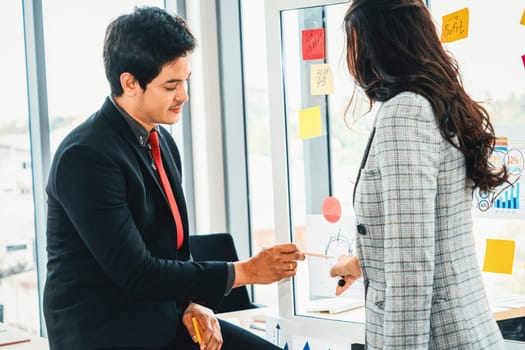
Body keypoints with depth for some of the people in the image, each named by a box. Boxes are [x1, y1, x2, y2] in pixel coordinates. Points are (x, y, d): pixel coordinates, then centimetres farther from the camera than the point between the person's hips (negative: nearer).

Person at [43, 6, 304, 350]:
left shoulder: (161, 141, 7)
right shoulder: (85, 157, -19)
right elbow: (135, 273, -22)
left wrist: (192, 304, -1)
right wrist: (243, 272, -17)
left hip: (164, 320, 8)